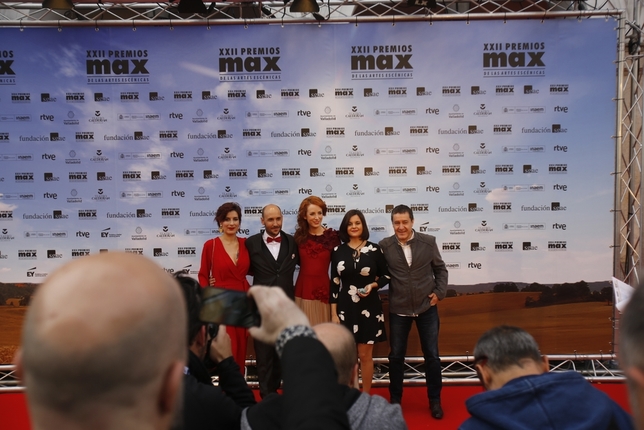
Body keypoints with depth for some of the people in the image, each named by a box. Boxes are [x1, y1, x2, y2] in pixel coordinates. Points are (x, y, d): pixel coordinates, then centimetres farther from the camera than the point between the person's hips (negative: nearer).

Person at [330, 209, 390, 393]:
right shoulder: (338, 251, 0)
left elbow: (386, 276, 6)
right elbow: (334, 283, 3)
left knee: (365, 355, 7)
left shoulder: (374, 250, -3)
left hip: (369, 308, -1)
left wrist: (373, 285, -14)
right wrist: (334, 313, 1)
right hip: (345, 308, 1)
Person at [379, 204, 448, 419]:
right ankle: (395, 398, 30)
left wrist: (439, 292, -3)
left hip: (427, 307, 1)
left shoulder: (428, 242, -5)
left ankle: (435, 400, 28)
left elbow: (440, 269, 6)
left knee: (432, 355, 9)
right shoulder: (385, 245, -7)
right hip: (398, 309, 0)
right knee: (396, 356, 10)